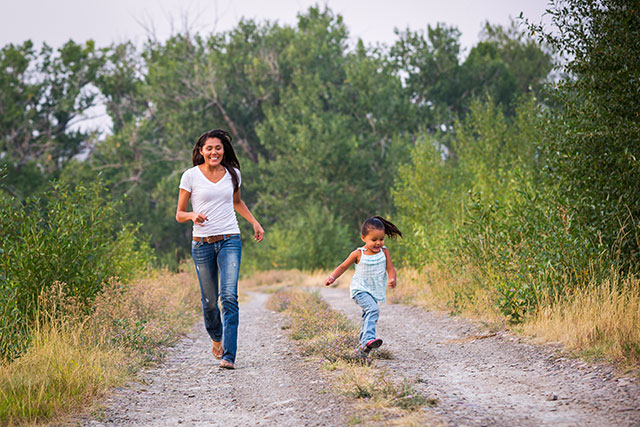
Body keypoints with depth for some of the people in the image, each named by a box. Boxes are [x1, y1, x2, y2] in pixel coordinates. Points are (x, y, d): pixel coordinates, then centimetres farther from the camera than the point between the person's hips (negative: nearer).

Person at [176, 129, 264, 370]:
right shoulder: (191, 176, -1)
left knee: (229, 297, -15)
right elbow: (179, 215, 2)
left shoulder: (233, 174, 8)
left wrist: (254, 222, 16)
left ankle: (229, 355, -18)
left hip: (229, 241, 1)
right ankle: (216, 339, 37)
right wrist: (193, 215, -20)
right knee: (209, 300, 6)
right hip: (202, 243, -1)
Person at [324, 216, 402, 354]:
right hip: (360, 290, -5)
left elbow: (390, 268, -4)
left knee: (368, 317, 17)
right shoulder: (358, 254, -9)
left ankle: (363, 344, 33)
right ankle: (369, 339, -40)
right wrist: (332, 277, -12)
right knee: (373, 310, -28)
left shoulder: (384, 251, -2)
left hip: (375, 291, 5)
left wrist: (392, 279, -26)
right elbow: (343, 266, 2)